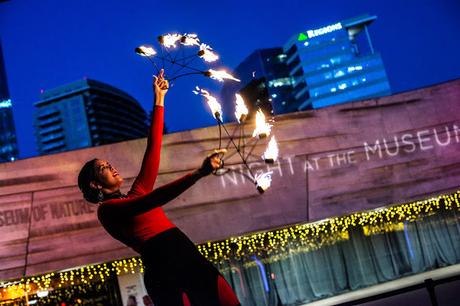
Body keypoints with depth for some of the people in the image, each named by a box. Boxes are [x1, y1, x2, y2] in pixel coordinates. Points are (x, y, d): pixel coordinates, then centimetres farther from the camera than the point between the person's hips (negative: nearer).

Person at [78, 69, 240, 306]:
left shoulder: (136, 193, 25)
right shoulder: (107, 209, 4)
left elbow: (153, 147, 26)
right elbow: (152, 200, -12)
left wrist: (159, 99, 28)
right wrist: (198, 173, -19)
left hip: (190, 257, 7)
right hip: (163, 270, -7)